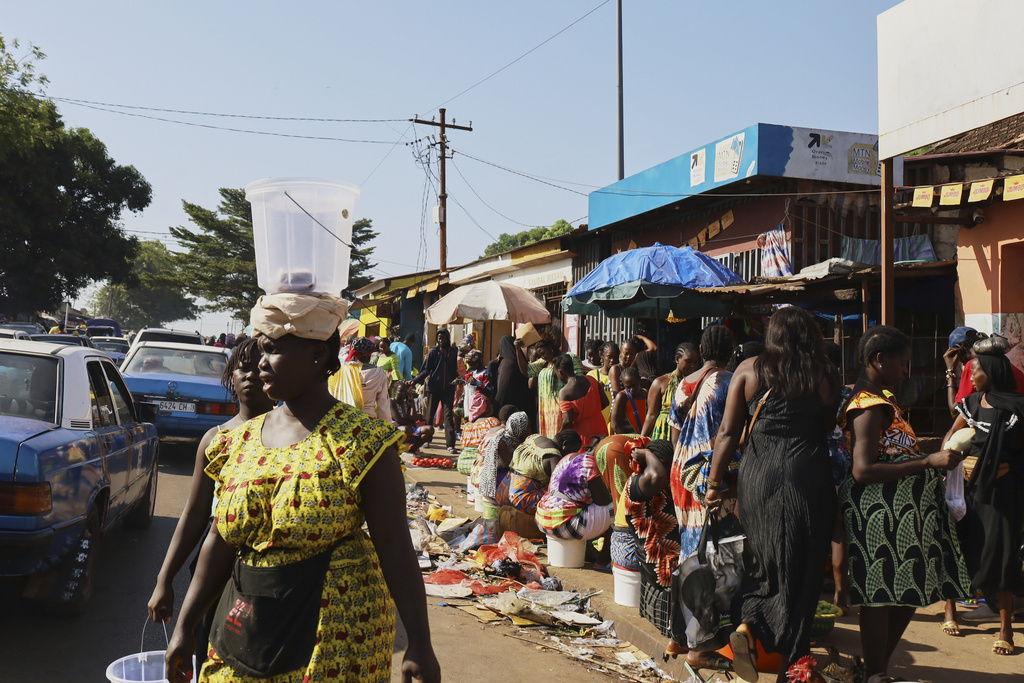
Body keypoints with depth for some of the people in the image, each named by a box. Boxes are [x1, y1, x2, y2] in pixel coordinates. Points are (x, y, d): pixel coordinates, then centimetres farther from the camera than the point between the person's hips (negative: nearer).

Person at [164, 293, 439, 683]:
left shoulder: (361, 442, -11)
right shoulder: (241, 442, 7)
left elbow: (395, 548, -14)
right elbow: (221, 541, 12)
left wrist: (420, 644, -16)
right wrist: (185, 626, 12)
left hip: (334, 638, -5)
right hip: (244, 634, 5)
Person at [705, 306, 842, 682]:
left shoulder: (749, 369, 4)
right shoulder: (826, 376, 2)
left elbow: (728, 432, 2)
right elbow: (828, 426, 10)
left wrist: (714, 483, 7)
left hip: (756, 477, 2)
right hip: (807, 478, -2)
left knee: (770, 563, 17)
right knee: (802, 569, 9)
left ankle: (747, 627, -3)